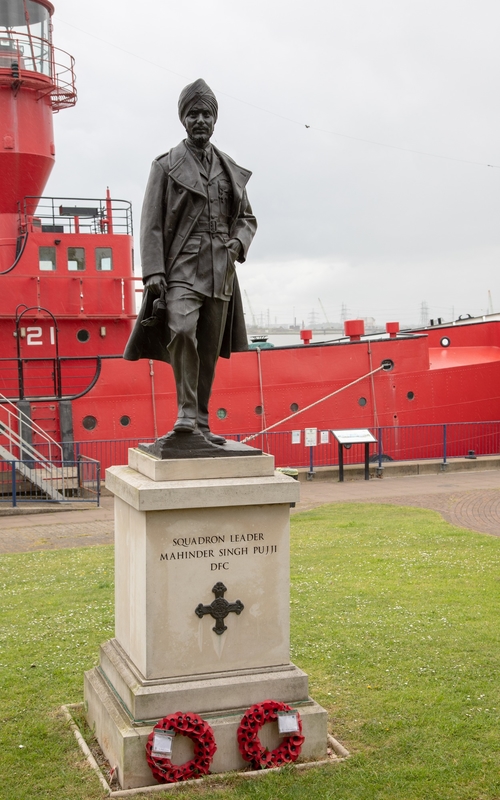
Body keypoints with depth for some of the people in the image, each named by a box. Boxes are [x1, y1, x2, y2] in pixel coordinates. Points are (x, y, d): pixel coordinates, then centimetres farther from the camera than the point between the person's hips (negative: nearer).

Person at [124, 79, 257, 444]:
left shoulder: (230, 169, 16)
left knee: (210, 350, 6)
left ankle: (201, 423, 14)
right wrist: (153, 271, -11)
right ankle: (186, 413, -18)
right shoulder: (166, 166, 4)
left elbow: (247, 217, 22)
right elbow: (152, 223, -1)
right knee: (182, 331, -27)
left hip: (220, 272, 4)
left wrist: (238, 241, 0)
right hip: (182, 267, -4)